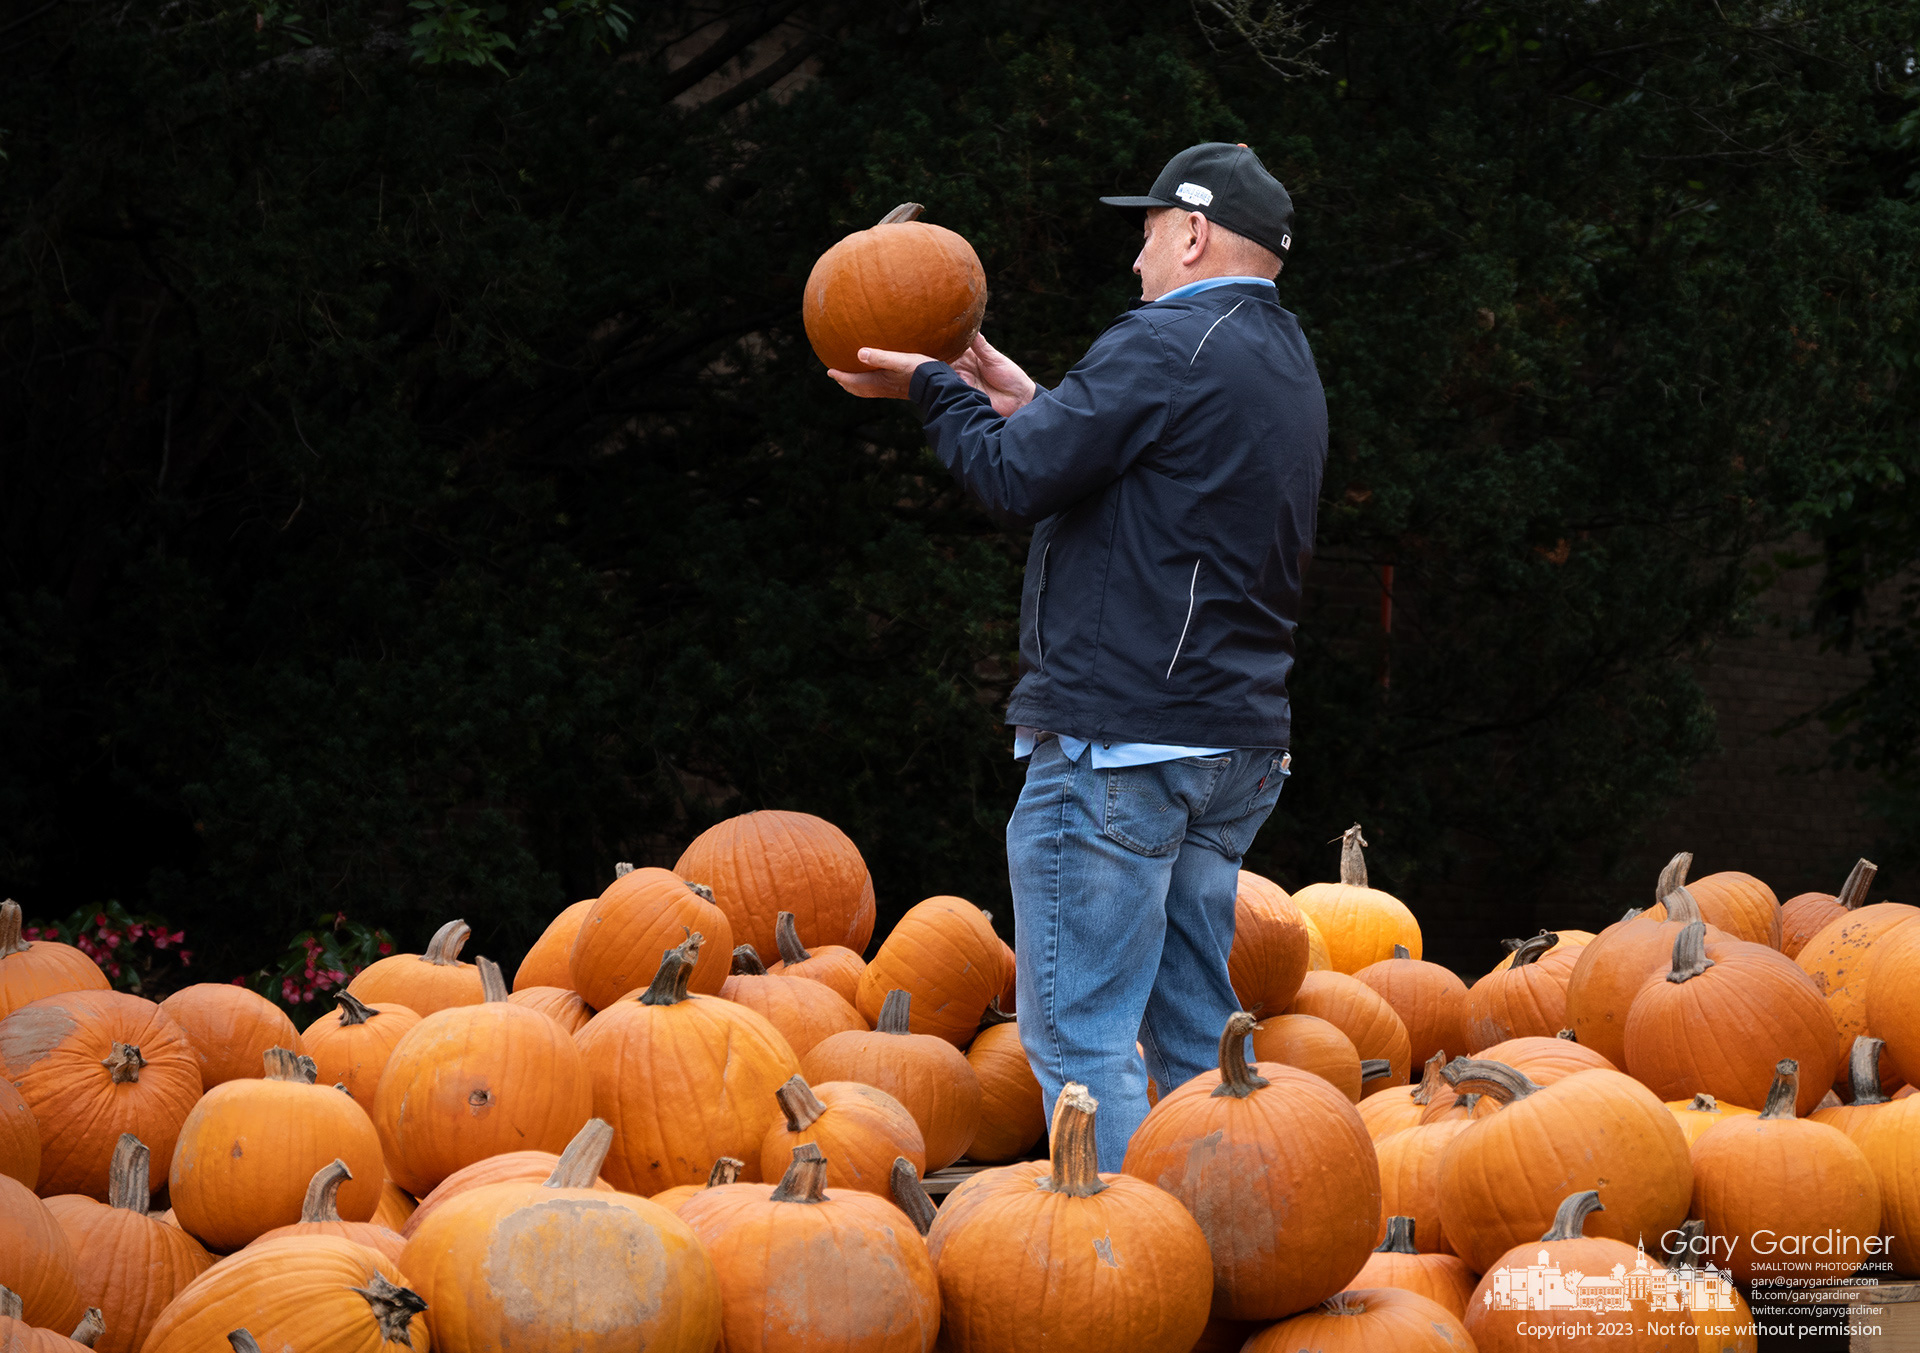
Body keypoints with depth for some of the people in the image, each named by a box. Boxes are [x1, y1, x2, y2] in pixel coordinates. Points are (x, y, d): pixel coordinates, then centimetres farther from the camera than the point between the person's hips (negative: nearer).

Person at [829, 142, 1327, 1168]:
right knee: (1194, 1034, 12)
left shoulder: (1166, 346, -11)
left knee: (1078, 1032, -8)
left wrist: (931, 387, 6)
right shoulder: (1288, 364, 18)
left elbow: (1016, 479, -11)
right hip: (1240, 742, 9)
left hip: (1115, 744, -9)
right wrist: (1033, 406, 26)